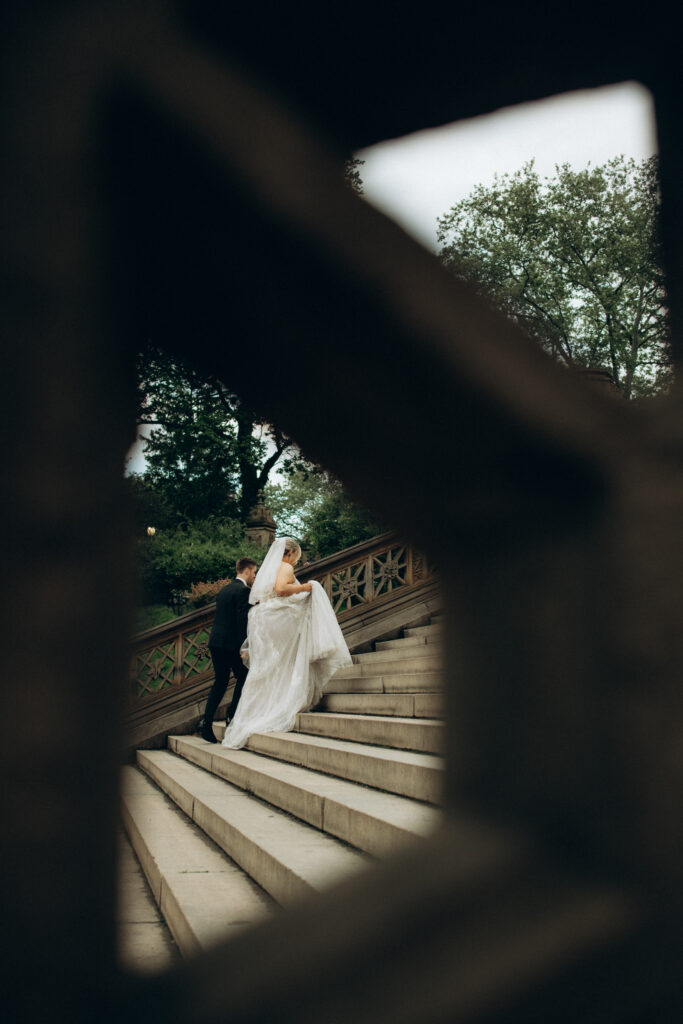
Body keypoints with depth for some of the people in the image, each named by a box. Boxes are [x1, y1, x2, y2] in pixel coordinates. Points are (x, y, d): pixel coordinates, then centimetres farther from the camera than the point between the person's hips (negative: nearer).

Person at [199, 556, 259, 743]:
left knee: (220, 682, 12)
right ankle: (232, 716, 4)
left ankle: (207, 722, 2)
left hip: (216, 642, 8)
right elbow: (243, 621, -18)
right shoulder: (243, 591, -10)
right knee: (243, 679, 9)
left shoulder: (224, 590, 18)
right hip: (232, 643, -8)